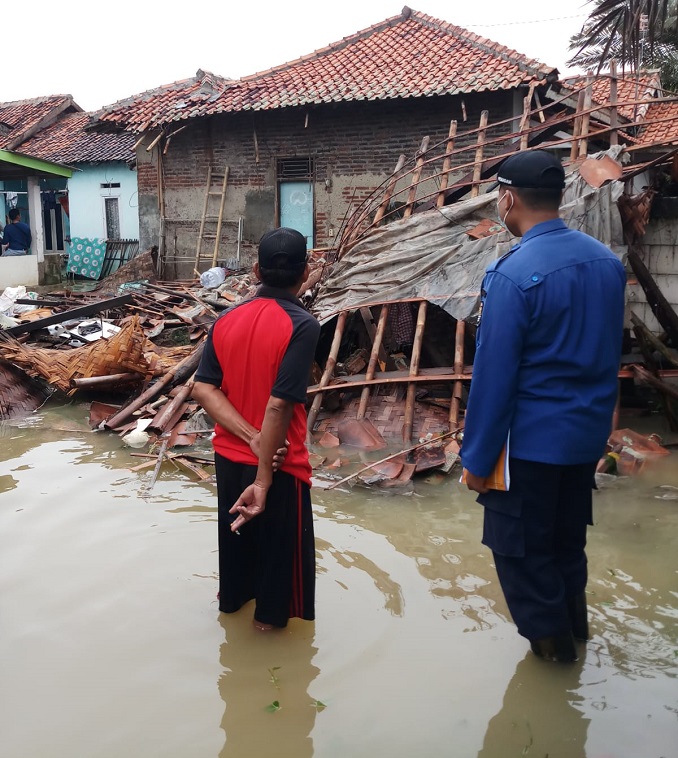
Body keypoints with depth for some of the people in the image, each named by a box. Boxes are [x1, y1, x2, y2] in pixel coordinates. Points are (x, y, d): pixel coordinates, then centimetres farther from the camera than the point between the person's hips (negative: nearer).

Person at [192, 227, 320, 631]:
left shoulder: (226, 320, -3)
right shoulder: (302, 325, -22)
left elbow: (204, 388, -9)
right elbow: (279, 404, -28)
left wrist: (252, 439, -15)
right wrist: (264, 480, -24)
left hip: (229, 455, 6)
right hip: (279, 463, -6)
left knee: (235, 529, 27)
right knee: (281, 540, 17)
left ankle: (233, 596, 48)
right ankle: (271, 615, 35)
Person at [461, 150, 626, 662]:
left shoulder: (513, 274, -22)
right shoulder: (606, 260, 0)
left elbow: (493, 375, -20)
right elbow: (610, 353, 10)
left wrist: (477, 457, -12)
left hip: (531, 439, -7)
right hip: (589, 431, 7)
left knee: (522, 547, 14)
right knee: (568, 535, 26)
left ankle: (550, 636, 31)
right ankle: (573, 621, 44)